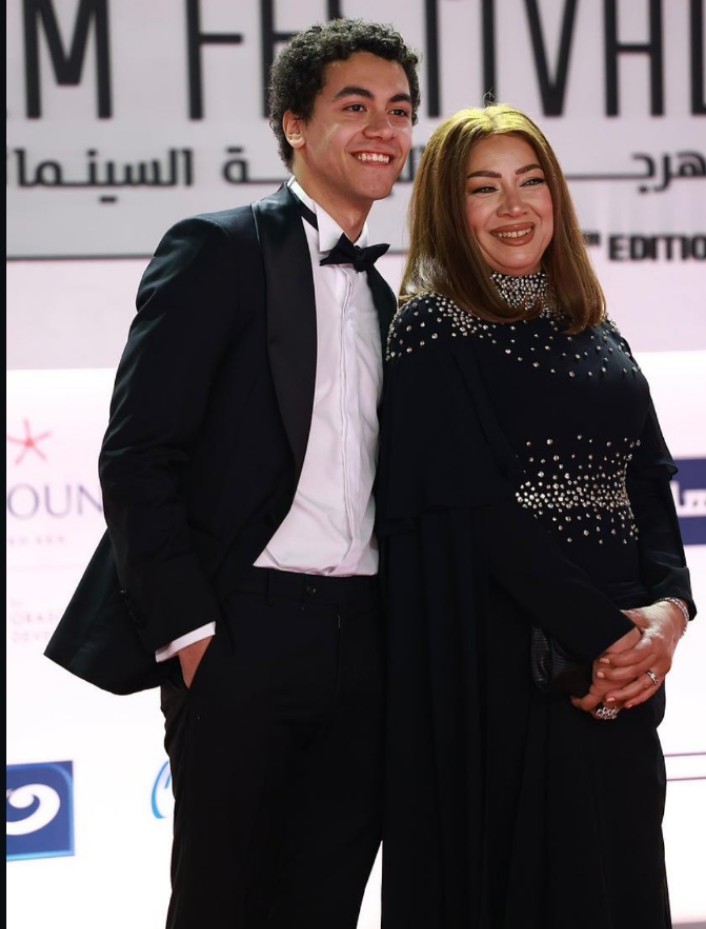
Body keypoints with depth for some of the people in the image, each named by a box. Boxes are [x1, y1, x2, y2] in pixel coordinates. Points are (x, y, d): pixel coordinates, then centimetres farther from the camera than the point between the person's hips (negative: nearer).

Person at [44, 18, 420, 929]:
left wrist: (402, 640, 9)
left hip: (364, 645, 6)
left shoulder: (381, 297, 18)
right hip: (245, 636, -6)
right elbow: (136, 456, -10)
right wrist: (188, 631, -15)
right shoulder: (218, 250, -4)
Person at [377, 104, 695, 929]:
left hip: (622, 660, 6)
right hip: (498, 659, -6)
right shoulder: (431, 330, -5)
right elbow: (478, 505, -13)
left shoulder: (593, 333, 15)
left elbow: (648, 482, 11)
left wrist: (669, 608, -6)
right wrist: (599, 633, -16)